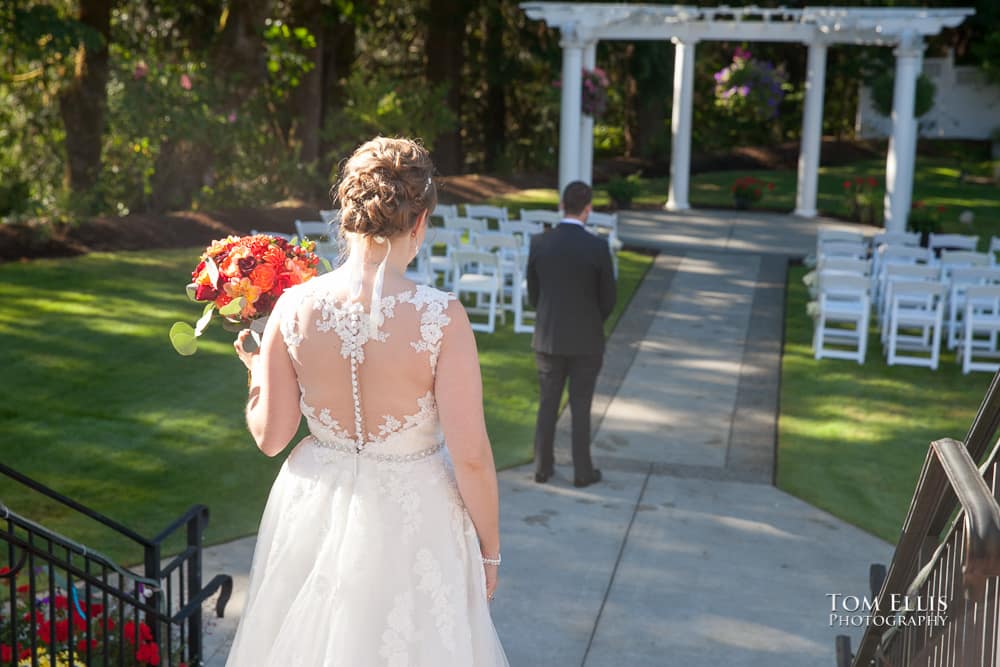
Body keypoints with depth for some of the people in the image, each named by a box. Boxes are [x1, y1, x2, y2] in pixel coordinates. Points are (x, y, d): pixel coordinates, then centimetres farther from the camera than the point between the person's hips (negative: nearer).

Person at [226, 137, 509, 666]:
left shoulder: (293, 307, -13)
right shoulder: (442, 319, -22)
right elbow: (471, 457, -18)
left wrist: (256, 369, 15)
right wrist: (489, 551, -3)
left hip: (316, 510, 3)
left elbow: (269, 435, -4)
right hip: (409, 521, -3)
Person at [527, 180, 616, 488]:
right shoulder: (598, 247, -16)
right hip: (586, 341, -3)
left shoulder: (539, 243, -7)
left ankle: (543, 466, 20)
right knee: (581, 407, 8)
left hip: (547, 338, 3)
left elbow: (533, 293, 3)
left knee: (547, 404, 14)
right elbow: (608, 298, -7)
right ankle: (582, 471, 16)